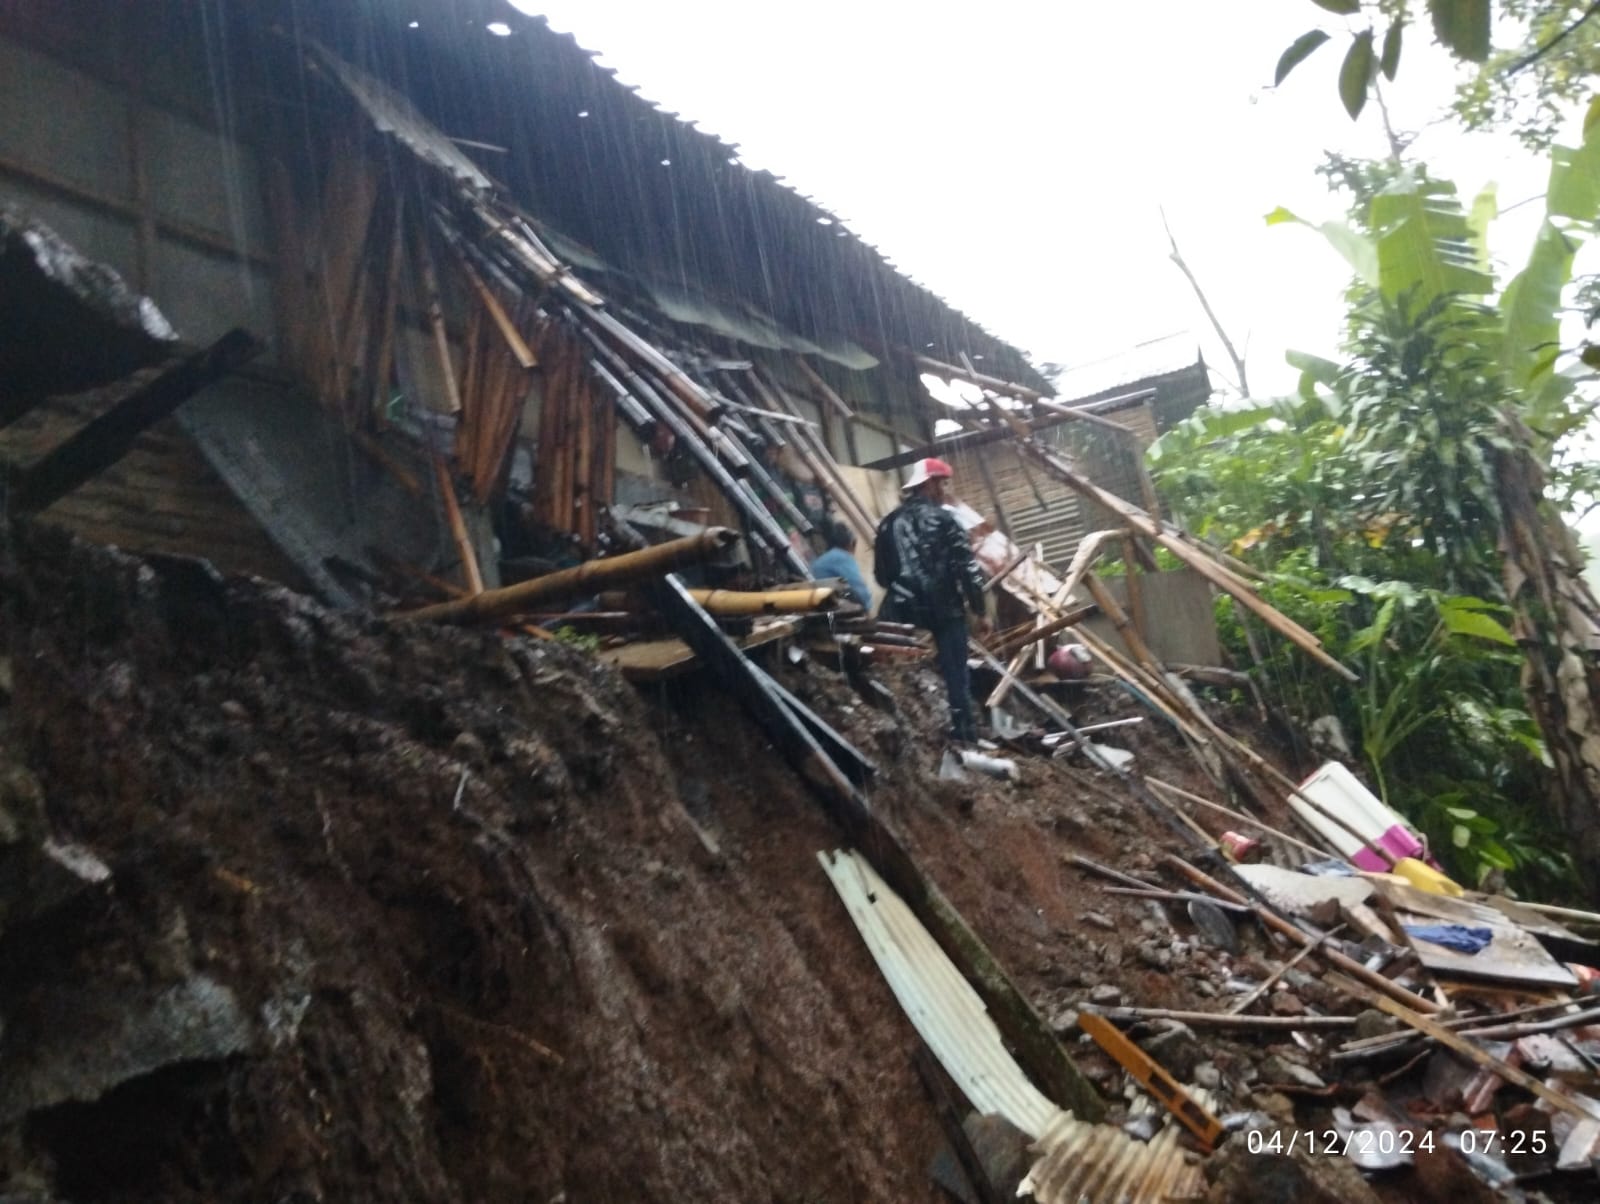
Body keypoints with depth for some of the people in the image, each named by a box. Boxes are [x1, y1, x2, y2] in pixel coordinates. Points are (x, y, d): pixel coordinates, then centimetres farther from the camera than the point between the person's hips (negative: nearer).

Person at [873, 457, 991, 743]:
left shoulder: (889, 524, 9)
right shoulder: (942, 519, -5)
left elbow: (881, 574, 13)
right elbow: (967, 567, -9)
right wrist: (980, 610, -3)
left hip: (904, 614, 4)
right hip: (945, 610, -4)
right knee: (955, 676, 4)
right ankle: (964, 736, 6)